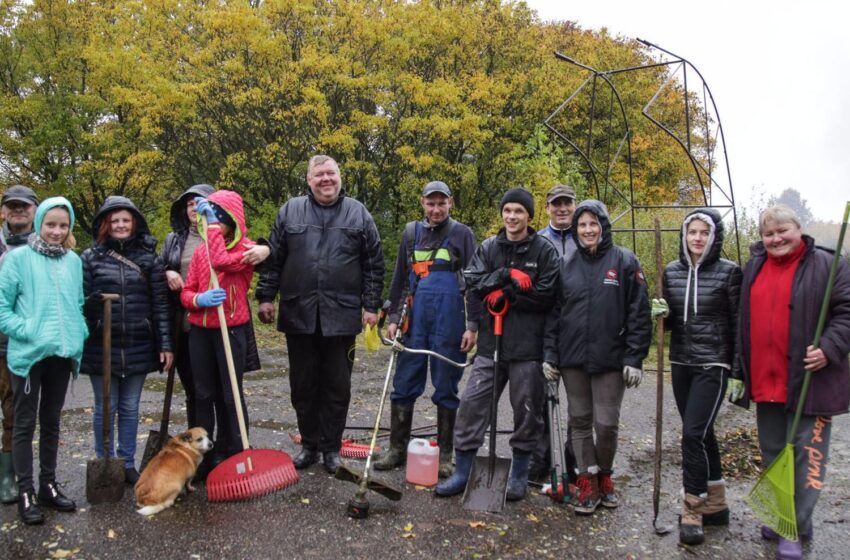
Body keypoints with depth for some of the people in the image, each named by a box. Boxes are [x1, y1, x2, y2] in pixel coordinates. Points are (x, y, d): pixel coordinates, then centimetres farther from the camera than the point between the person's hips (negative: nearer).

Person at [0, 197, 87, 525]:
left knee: (51, 422, 15)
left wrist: (79, 335, 0)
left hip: (62, 354, 4)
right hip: (28, 354, -4)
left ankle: (48, 485, 26)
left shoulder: (73, 261, 6)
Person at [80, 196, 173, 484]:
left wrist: (165, 344, -2)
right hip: (101, 347, -1)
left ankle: (127, 464, 24)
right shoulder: (90, 257, 2)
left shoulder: (149, 259, 4)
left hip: (138, 347, 1)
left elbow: (160, 304, 2)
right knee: (105, 408, 9)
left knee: (130, 408, 11)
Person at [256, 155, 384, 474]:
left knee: (337, 386, 7)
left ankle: (331, 447, 22)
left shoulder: (358, 214, 5)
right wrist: (266, 296, 3)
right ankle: (309, 444, 26)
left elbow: (374, 265, 4)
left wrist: (371, 306, 0)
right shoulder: (290, 211, 7)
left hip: (341, 316, -1)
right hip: (299, 314, 1)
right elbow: (273, 258, 8)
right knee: (303, 385, 10)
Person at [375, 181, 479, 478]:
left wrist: (472, 325, -6)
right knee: (403, 385, 5)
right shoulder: (411, 233, 12)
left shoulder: (462, 234, 1)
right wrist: (393, 317, 10)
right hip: (416, 320, 3)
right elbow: (400, 278, 16)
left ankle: (444, 454, 18)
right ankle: (398, 448, 19)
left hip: (450, 322, -3)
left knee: (446, 389, 5)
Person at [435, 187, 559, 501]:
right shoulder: (489, 248, 9)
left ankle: (519, 475, 24)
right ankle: (462, 472, 14)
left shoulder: (545, 250, 0)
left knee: (527, 410, 7)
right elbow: (472, 281, -3)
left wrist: (504, 297, -11)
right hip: (491, 342, 3)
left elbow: (545, 296, -8)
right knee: (472, 403, 1)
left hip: (528, 346, -2)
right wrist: (507, 276, -15)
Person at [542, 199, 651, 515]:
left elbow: (639, 313, -4)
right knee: (580, 421, 8)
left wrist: (634, 358, -10)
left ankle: (605, 476, 26)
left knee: (606, 423, 2)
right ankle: (587, 482, 20)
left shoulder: (624, 261, -2)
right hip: (572, 358, 3)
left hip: (610, 359, -3)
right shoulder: (567, 265, 7)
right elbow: (554, 311, 9)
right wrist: (550, 354, 3)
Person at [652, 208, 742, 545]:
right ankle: (715, 505, 28)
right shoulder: (672, 271, 6)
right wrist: (660, 313, -9)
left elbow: (738, 324, -5)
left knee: (694, 433, -12)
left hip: (712, 365, -5)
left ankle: (692, 510, 2)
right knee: (701, 434, 13)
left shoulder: (728, 272, -7)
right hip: (681, 364, 5)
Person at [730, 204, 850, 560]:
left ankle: (795, 529, 8)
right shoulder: (754, 267, 13)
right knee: (773, 454, 15)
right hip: (765, 382, 6)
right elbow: (744, 324, 17)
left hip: (809, 381, -5)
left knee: (805, 456, 0)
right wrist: (739, 372, 15)